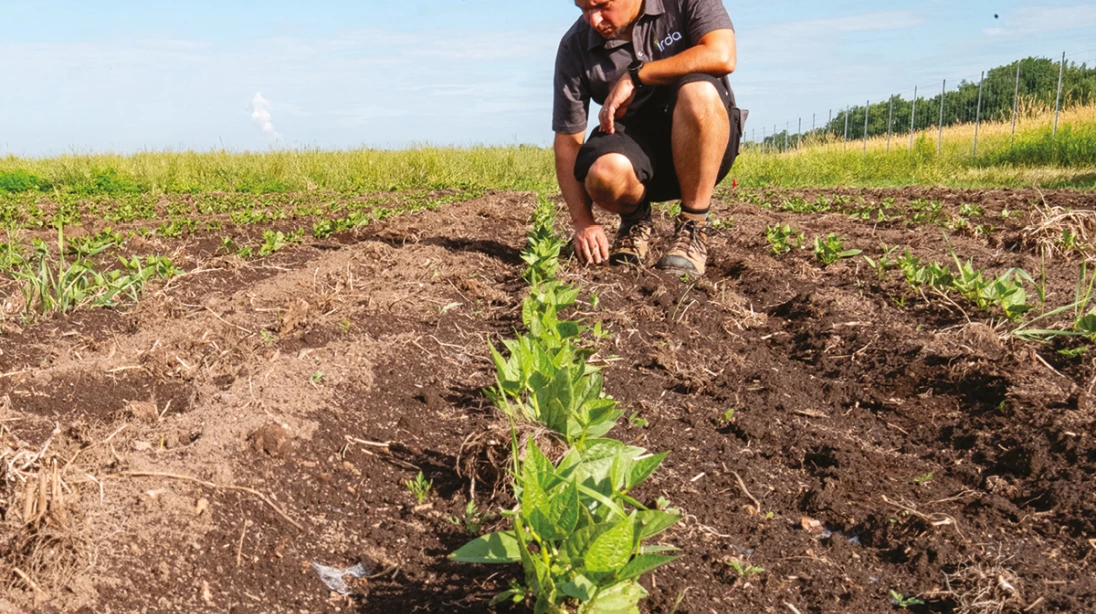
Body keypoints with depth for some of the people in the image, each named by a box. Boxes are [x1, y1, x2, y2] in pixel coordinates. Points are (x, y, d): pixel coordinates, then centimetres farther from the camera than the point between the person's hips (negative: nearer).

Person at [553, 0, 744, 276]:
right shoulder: (575, 46, -4)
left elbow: (722, 56, -25)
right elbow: (567, 140, -5)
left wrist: (635, 77, -20)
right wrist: (582, 221, -15)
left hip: (705, 142, 0)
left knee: (698, 89, -33)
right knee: (605, 172, -34)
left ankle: (692, 229, -19)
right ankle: (635, 219, 4)